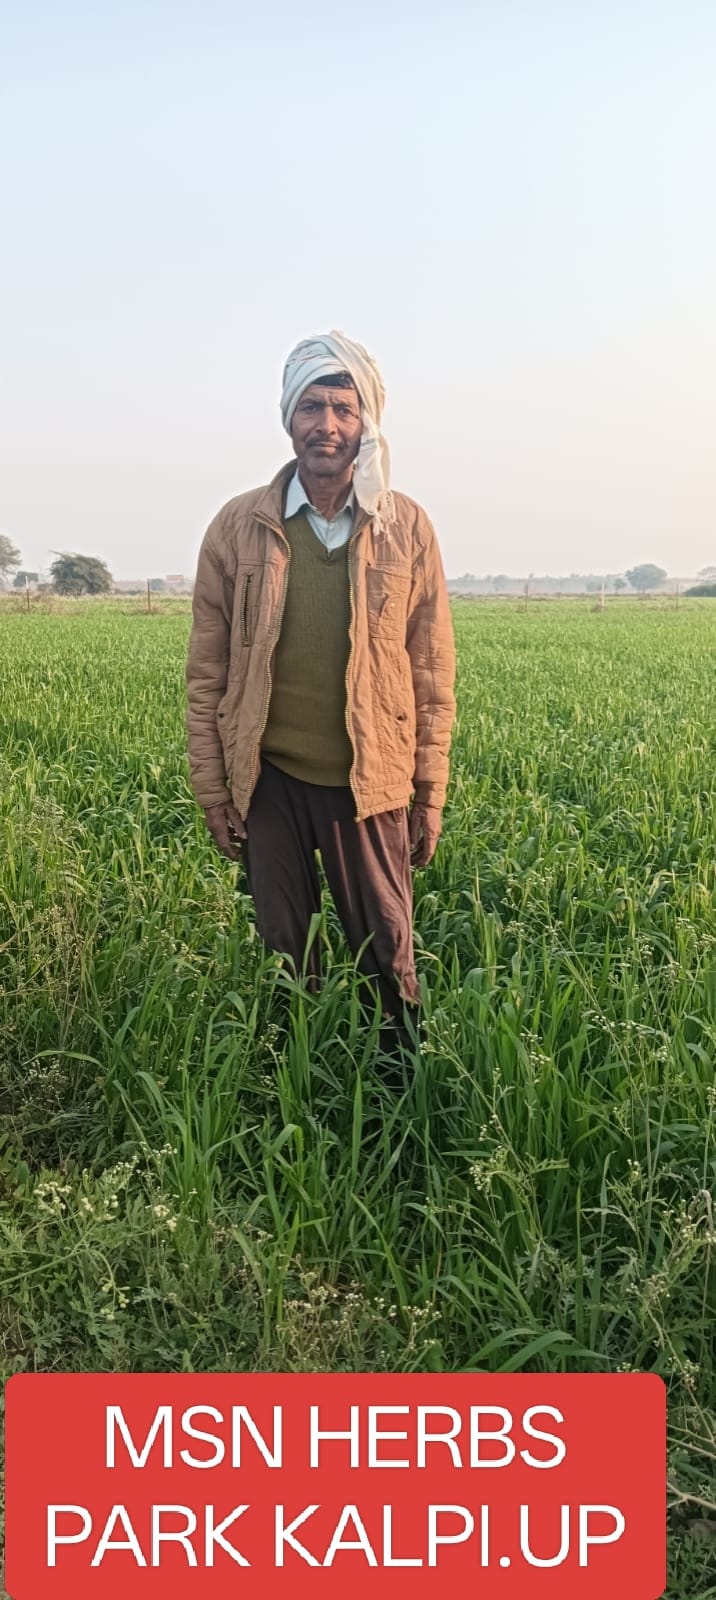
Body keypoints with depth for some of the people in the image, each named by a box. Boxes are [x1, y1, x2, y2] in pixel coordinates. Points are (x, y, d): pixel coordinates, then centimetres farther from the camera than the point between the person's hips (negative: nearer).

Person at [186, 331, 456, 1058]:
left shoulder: (407, 528, -2)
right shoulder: (238, 527, -2)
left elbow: (433, 671, 1)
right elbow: (206, 672, 2)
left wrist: (429, 794, 0)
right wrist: (214, 791, 0)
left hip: (371, 783, 0)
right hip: (269, 780, 1)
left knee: (387, 957, 10)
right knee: (283, 959, 14)